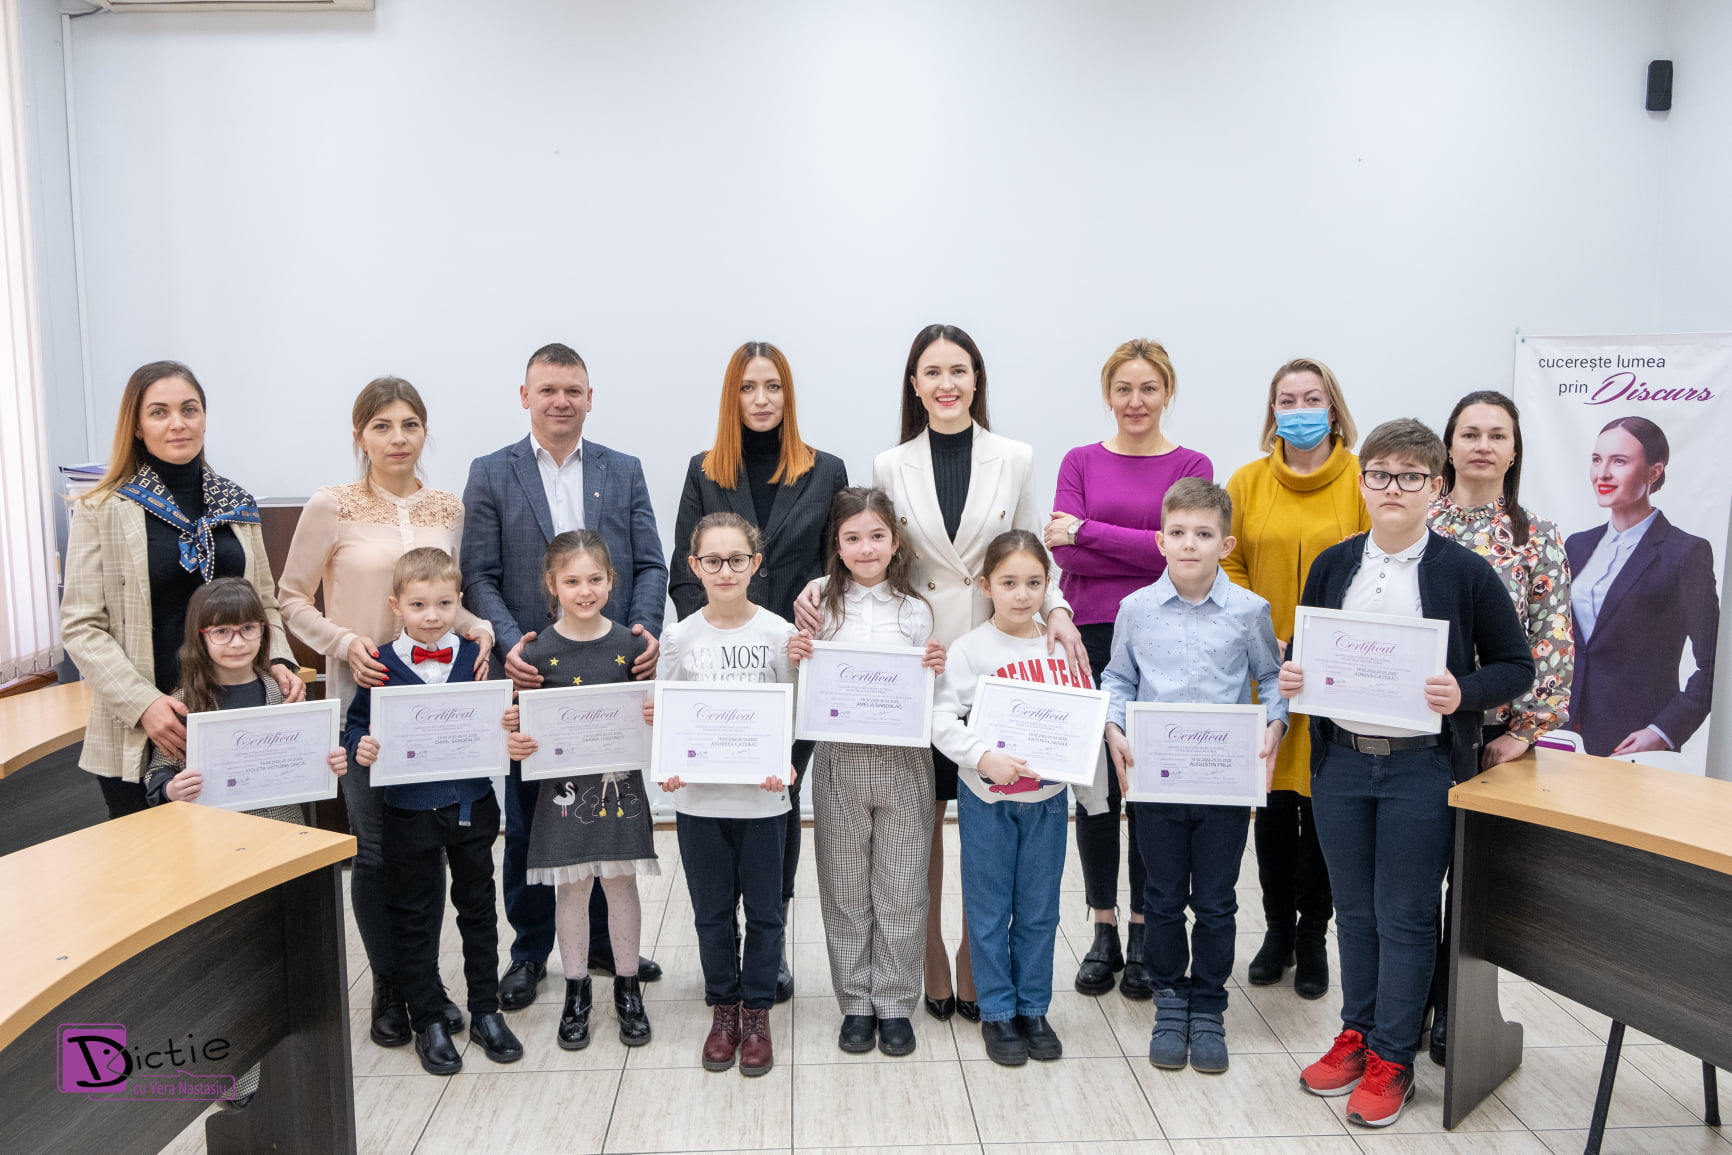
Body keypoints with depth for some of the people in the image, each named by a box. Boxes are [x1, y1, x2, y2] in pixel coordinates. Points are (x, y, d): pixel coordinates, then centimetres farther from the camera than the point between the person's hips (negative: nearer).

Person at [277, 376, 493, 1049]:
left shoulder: (447, 509, 6)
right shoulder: (331, 507, -5)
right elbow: (293, 597, -1)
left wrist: (476, 627, -4)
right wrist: (344, 642, -15)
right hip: (364, 697, -3)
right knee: (375, 849, 4)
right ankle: (388, 988, 22)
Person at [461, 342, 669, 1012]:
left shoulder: (624, 473, 10)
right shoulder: (491, 475, 4)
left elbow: (649, 565, 6)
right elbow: (479, 575, -1)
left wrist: (646, 629, -11)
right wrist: (510, 642, -16)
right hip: (532, 674, -1)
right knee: (528, 821, 7)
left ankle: (606, 939, 26)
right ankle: (530, 950, 22)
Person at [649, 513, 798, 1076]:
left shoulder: (778, 633, -6)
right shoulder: (680, 638, -2)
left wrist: (782, 765, -16)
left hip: (762, 798, -1)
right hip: (699, 798, 1)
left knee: (764, 910, 10)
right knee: (712, 912, 13)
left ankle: (757, 1013, 26)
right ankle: (723, 1009, 30)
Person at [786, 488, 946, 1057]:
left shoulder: (915, 611, 3)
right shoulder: (821, 607, 3)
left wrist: (938, 671, -13)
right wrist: (795, 662, -13)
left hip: (903, 761, 0)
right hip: (840, 760, 0)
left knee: (900, 889, 6)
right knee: (846, 889, 9)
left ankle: (895, 1004, 20)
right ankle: (856, 1003, 22)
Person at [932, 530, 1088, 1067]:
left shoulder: (1063, 646, 1)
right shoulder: (969, 649, -10)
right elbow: (942, 717, -15)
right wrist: (984, 757, -27)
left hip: (1047, 797, 3)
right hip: (987, 799, -3)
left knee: (1039, 910, 12)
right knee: (989, 910, 8)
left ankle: (1033, 1009, 28)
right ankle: (998, 1012, 23)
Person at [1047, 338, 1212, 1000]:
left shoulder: (1191, 467, 4)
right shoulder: (1081, 462, 8)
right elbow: (1064, 550, -5)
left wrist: (1089, 532, -11)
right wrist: (1148, 551, -12)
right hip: (1091, 638, 1)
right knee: (1094, 786, 6)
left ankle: (1143, 933, 18)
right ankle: (1102, 931, 19)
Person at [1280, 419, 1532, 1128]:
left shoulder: (1467, 573, -5)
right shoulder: (1332, 565, 5)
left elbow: (1517, 666, -1)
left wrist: (1462, 693, -19)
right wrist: (1290, 676, -6)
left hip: (1423, 767, -3)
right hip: (1340, 760, 4)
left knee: (1405, 915, 5)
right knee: (1354, 908, 15)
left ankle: (1392, 1059, 18)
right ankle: (1356, 1033, 31)